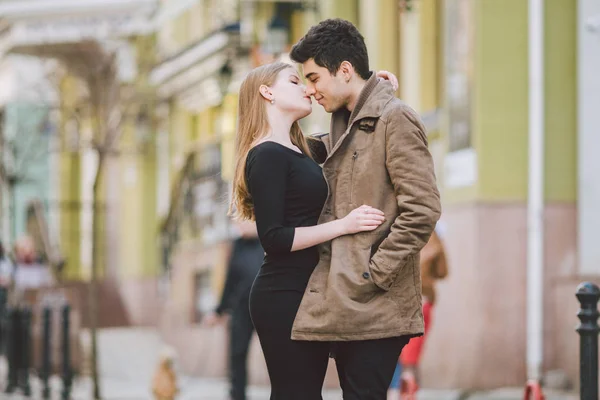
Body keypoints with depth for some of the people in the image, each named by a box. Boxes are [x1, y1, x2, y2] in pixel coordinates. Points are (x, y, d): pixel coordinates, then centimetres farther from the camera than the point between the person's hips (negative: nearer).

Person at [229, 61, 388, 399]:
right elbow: (274, 238, -18)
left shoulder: (299, 151, 16)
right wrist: (343, 225, -23)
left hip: (306, 293, 9)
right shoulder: (267, 155, -11)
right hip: (285, 296, -9)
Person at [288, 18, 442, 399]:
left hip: (375, 307, -9)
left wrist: (374, 274, -15)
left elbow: (422, 210, -16)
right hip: (345, 305, 9)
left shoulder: (395, 119, -9)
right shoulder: (343, 127, 18)